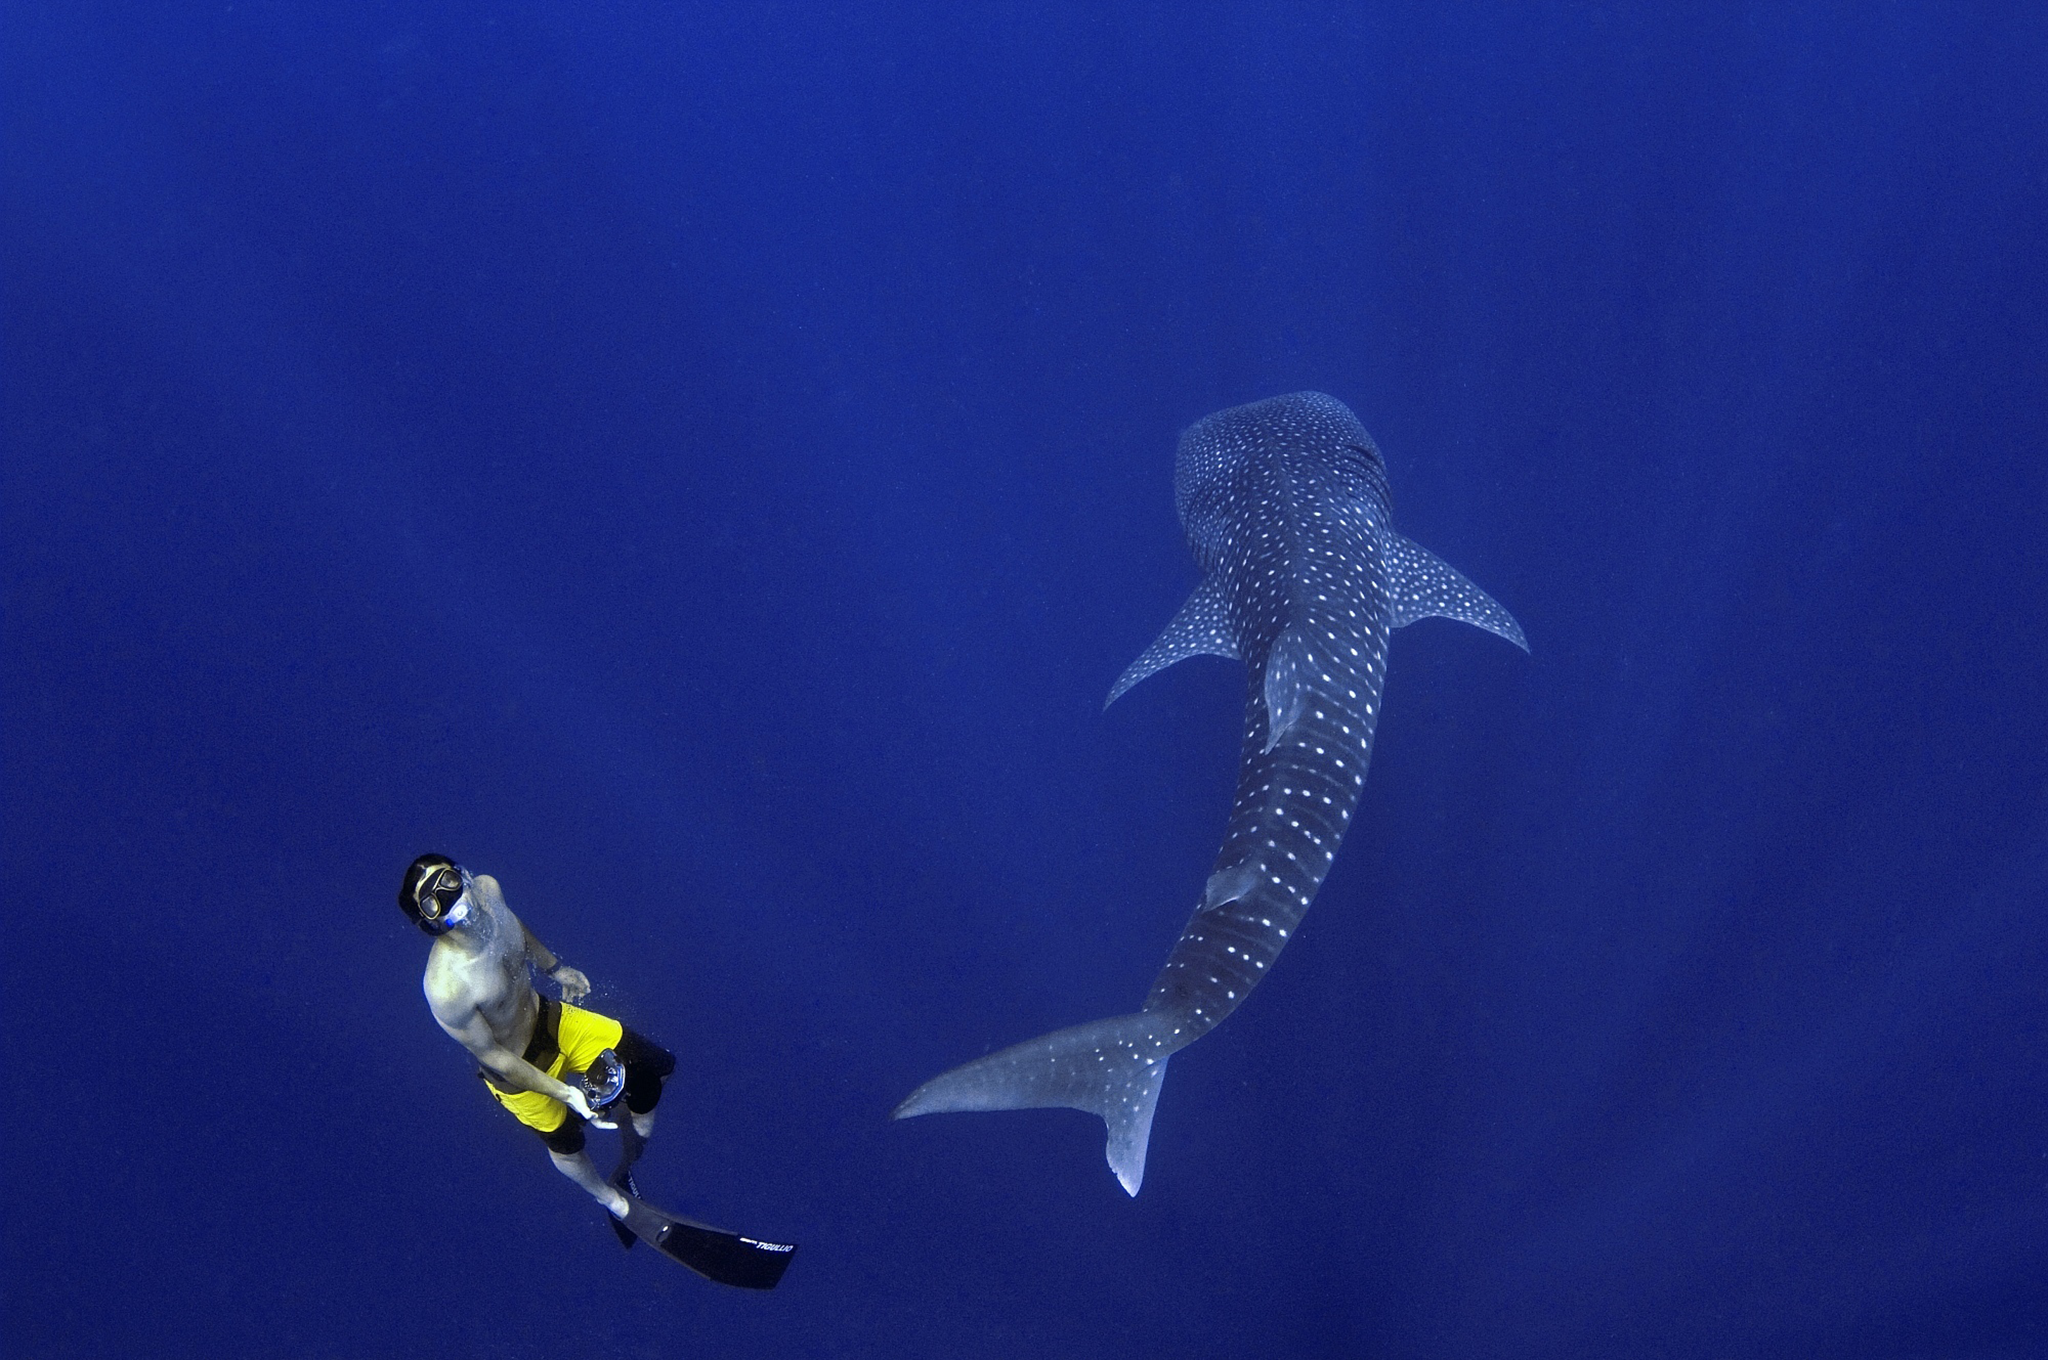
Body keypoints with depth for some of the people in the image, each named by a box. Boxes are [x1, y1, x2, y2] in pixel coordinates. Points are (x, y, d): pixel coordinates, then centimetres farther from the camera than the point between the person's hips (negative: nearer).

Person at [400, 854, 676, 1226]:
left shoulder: (487, 889, -24)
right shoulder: (446, 988, -42)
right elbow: (491, 1055, -26)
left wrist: (556, 967, 15)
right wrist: (565, 1093, -22)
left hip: (548, 1017, 6)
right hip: (518, 1068, -6)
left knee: (654, 1068, 10)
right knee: (566, 1143, 22)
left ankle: (626, 1171, 36)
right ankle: (613, 1200, 55)